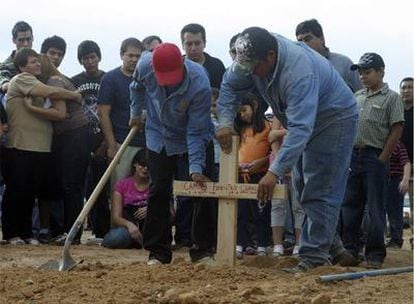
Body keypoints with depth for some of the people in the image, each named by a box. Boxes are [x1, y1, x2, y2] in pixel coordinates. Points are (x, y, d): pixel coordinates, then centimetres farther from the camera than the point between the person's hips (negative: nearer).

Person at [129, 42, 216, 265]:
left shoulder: (200, 84, -36)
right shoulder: (144, 66, -26)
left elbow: (196, 132, -29)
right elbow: (138, 87, 2)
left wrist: (196, 168, -34)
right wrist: (136, 113, 15)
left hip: (196, 137, -2)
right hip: (160, 136, 2)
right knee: (158, 192, -1)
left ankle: (203, 249, 2)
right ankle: (158, 251, 5)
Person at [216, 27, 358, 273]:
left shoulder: (299, 72, -41)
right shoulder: (254, 58, -16)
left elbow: (300, 128, -45)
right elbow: (230, 85, 2)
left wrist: (275, 172, -49)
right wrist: (226, 122, -13)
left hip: (334, 118, -9)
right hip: (306, 119, 9)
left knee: (319, 191, -15)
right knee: (304, 185, 16)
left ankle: (315, 255, -13)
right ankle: (330, 244, 27)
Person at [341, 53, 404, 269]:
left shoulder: (391, 98, -3)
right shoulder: (357, 96, 15)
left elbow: (396, 130, -8)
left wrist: (382, 159, -11)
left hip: (375, 156, -6)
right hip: (353, 154, 6)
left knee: (375, 208, -3)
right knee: (350, 204, 8)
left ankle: (375, 254, 2)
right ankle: (350, 249, 15)